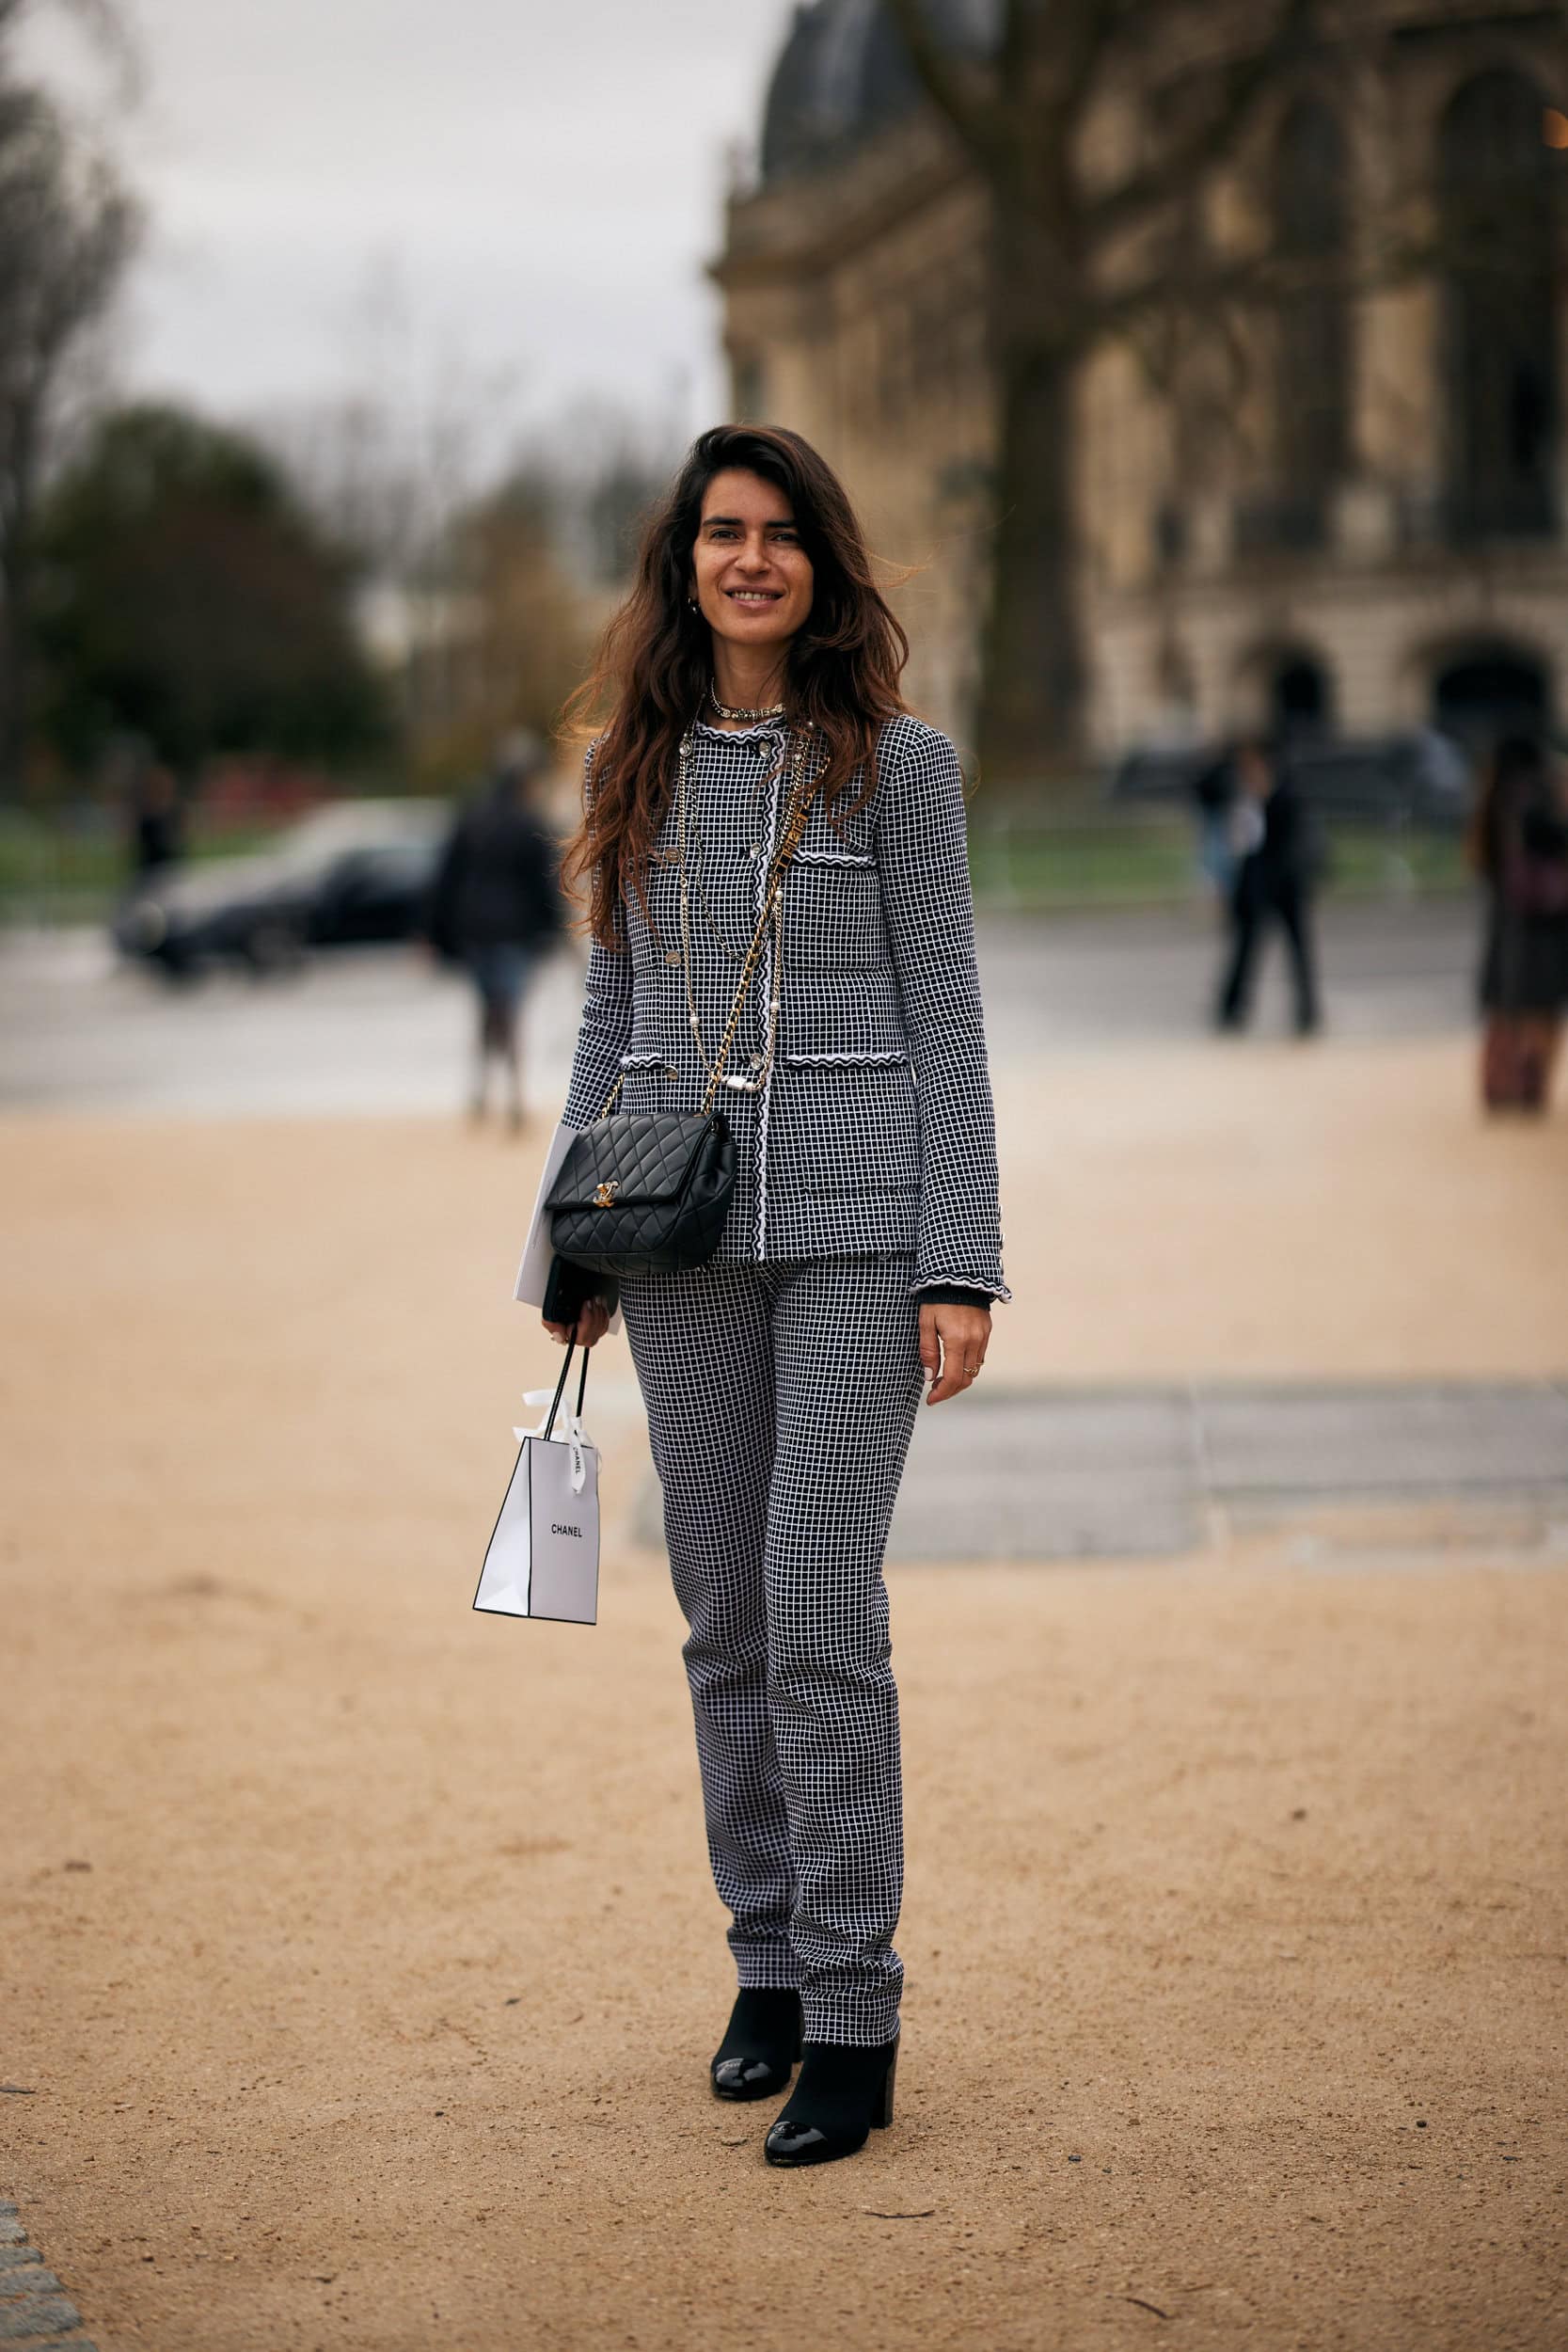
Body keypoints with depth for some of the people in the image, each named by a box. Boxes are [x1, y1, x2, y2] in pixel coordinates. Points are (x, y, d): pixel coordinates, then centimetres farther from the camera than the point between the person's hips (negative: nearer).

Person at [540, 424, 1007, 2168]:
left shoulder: (896, 764, 0)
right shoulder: (636, 768, 11)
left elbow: (945, 1024, -2)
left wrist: (961, 1267, -8)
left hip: (856, 1224, -4)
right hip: (684, 1228, 4)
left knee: (822, 1602, -9)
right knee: (724, 1610, 8)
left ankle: (852, 2018, -2)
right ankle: (769, 1966, 21)